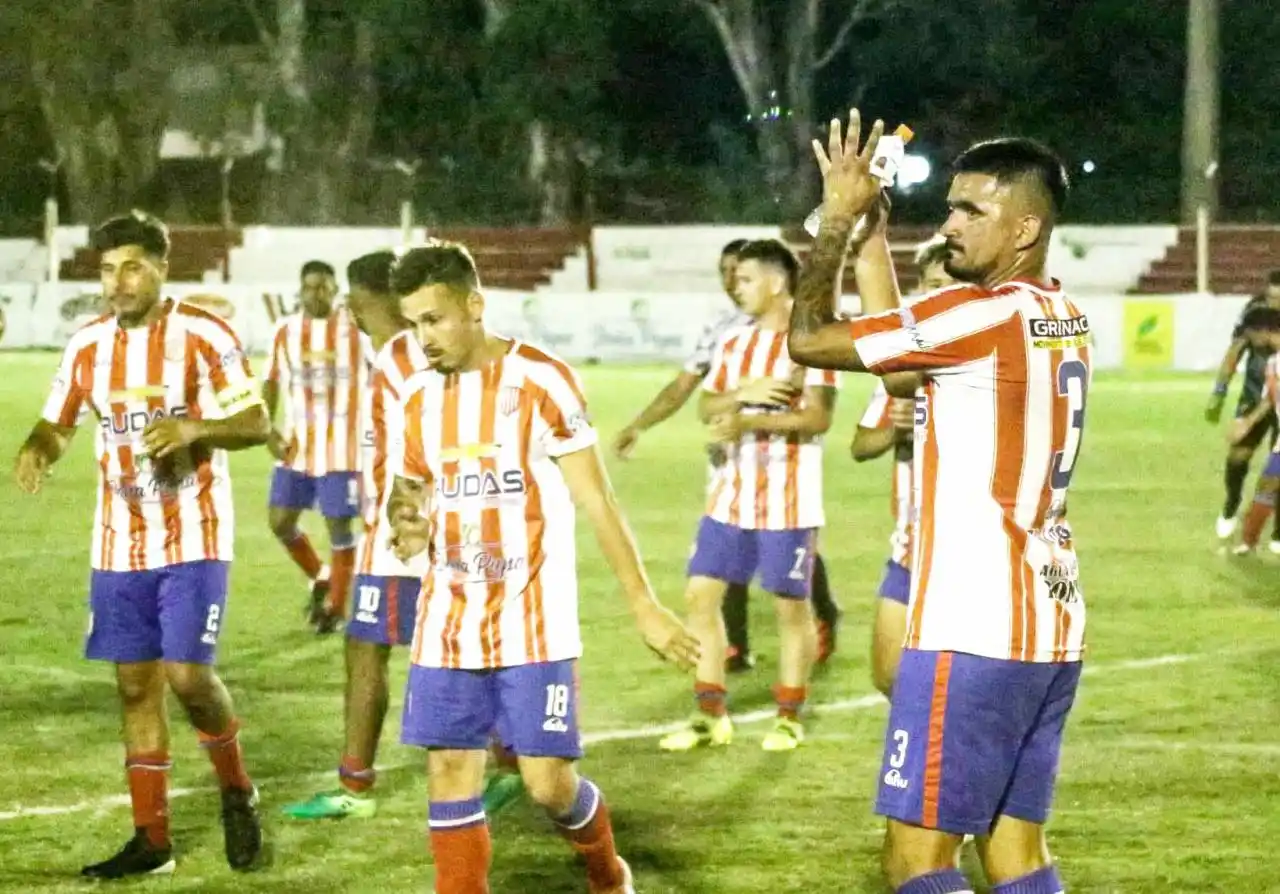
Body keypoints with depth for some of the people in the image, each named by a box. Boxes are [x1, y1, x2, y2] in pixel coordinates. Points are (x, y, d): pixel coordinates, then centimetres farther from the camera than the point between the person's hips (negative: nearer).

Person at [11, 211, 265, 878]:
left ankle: (236, 794, 14)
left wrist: (193, 427, -30)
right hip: (119, 544, 5)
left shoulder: (203, 336, -9)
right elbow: (59, 424, 13)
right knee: (135, 685, 5)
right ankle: (151, 839, 10)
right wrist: (37, 450, -11)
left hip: (193, 540, -5)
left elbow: (255, 425, -11)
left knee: (187, 675, -13)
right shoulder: (89, 345, 5)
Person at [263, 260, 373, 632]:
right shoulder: (285, 331, 3)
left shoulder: (355, 329, -5)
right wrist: (268, 429, -2)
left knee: (339, 525, 0)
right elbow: (271, 383, 10)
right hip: (296, 446, 4)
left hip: (341, 448, -3)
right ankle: (320, 578, 28)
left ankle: (336, 604, 14)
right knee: (280, 521, 3)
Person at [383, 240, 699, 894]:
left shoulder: (541, 381, -10)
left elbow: (596, 501, -7)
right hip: (447, 625, 5)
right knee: (449, 775, 0)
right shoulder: (418, 396, 7)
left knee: (548, 781, -5)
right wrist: (409, 524, -8)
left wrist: (644, 606, -7)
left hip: (533, 623, -5)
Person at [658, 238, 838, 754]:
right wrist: (746, 392, -14)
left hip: (788, 498, -6)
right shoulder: (733, 344, 12)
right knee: (701, 593, 2)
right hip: (732, 494, 6)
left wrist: (749, 421, -22)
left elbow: (818, 417, -17)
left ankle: (790, 719, 14)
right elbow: (706, 406, 5)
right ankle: (711, 716, 10)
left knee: (791, 605, 2)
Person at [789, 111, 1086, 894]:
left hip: (977, 631, -9)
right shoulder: (1063, 320, 11)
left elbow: (809, 339, -12)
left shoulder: (987, 314, -15)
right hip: (1048, 630, 9)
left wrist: (838, 218, -2)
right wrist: (869, 225, 20)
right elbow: (896, 333, 21)